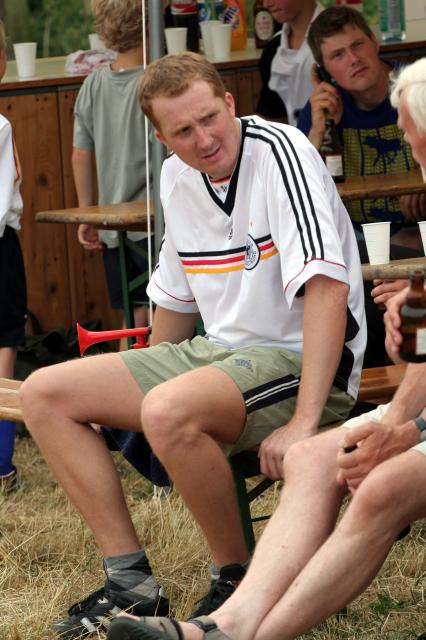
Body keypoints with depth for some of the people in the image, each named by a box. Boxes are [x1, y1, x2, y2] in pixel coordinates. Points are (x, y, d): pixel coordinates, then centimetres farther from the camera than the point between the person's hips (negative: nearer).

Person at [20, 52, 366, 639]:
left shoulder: (277, 151, -18)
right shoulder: (177, 178, 7)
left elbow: (327, 283, -28)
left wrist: (304, 422, -34)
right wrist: (136, 388, 26)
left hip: (300, 362, -9)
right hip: (218, 350, 9)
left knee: (170, 411, -37)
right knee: (44, 393, 1)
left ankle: (237, 579, -15)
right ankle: (130, 579, -3)